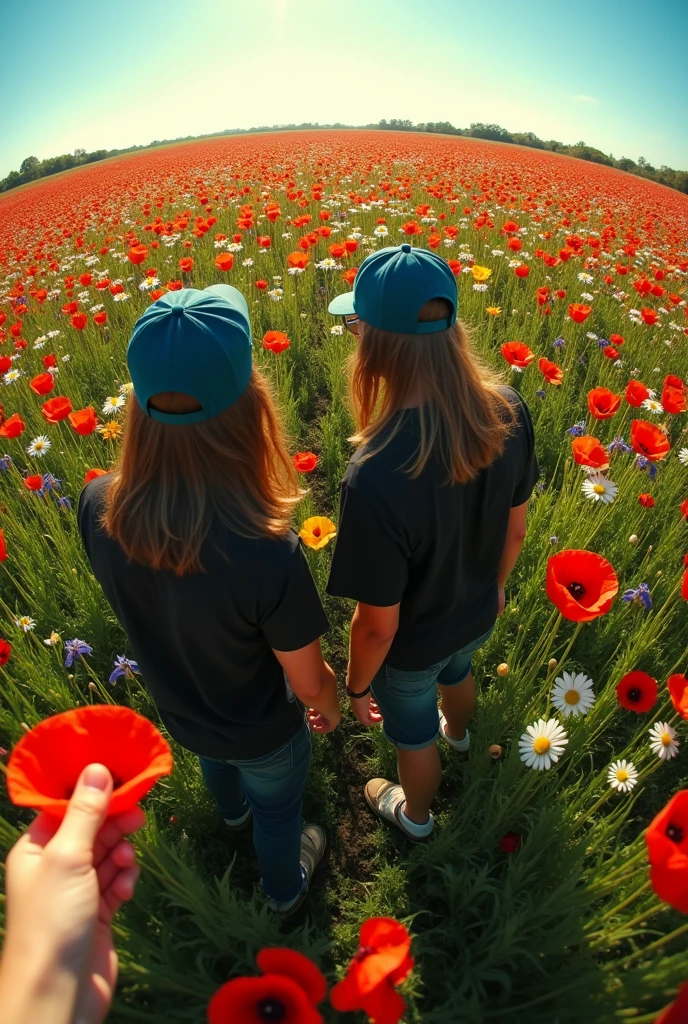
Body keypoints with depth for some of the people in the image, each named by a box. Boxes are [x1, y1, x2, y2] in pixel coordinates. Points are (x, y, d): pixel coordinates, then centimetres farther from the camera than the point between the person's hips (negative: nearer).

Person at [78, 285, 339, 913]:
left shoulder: (96, 507, -29)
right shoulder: (270, 556, -45)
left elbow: (134, 604, -7)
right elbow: (309, 679, -24)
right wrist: (330, 708, -3)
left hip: (176, 708, 4)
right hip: (262, 732, -4)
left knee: (218, 761, 40)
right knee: (278, 807, 31)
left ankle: (234, 811, 76)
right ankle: (285, 889, 66)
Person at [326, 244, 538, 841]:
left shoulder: (374, 477, -43)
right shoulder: (508, 411, -23)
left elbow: (378, 623, -28)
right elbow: (515, 528, -6)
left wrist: (357, 686, -6)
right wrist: (493, 584, 14)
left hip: (411, 648, -5)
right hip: (477, 616, 5)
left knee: (412, 734, 28)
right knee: (457, 672, 39)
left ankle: (415, 814, 64)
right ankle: (458, 731, 76)